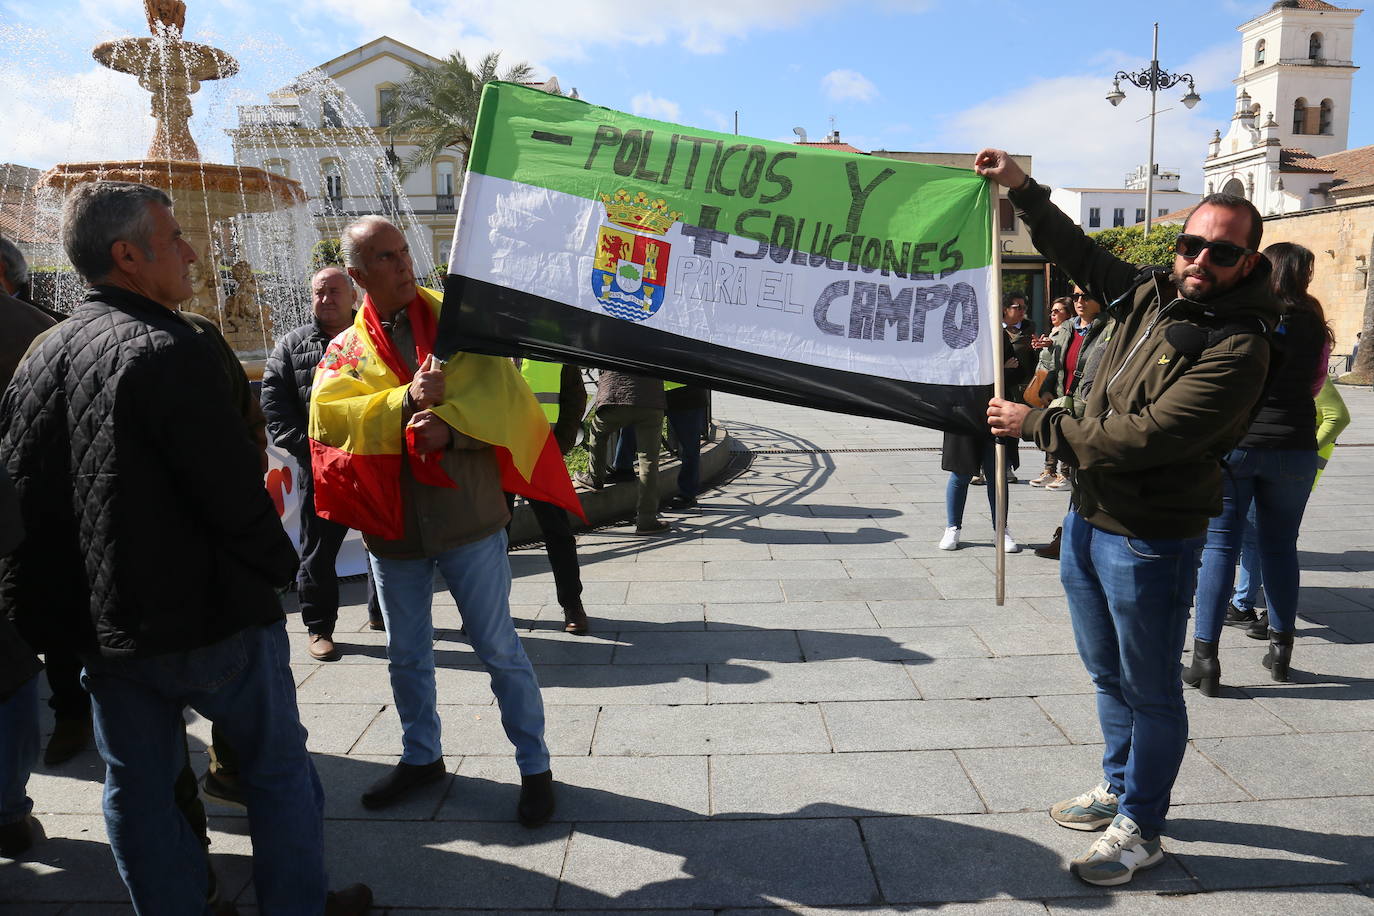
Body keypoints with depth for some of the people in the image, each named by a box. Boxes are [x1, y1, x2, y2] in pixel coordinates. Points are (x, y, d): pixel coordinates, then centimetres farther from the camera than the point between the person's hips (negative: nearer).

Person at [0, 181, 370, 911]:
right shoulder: (168, 350, -20)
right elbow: (235, 488, -22)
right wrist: (275, 566, -3)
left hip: (101, 625, 7)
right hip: (208, 617, -7)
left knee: (138, 788, 17)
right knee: (278, 766, 12)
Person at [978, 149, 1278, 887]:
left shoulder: (1237, 349, -19)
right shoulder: (1151, 295, 4)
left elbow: (1145, 438, -26)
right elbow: (1081, 254, 22)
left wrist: (1037, 424, -18)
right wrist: (1022, 188, 19)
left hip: (1149, 540, -8)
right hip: (1089, 518, 8)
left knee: (1149, 688, 7)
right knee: (1107, 672, 22)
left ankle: (1140, 830, 24)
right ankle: (1118, 786, 43)